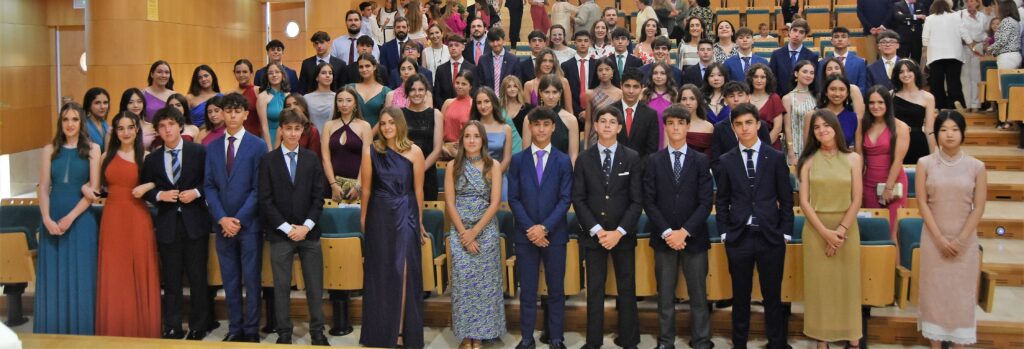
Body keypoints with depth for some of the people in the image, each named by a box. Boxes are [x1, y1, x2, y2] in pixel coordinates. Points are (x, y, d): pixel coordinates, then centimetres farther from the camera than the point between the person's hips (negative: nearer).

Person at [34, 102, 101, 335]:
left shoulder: (92, 149, 3)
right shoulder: (49, 150, 9)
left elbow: (94, 189, -3)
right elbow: (43, 188, 4)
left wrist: (71, 217, -11)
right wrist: (47, 219, -10)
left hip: (81, 219, -2)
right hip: (52, 220, 2)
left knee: (80, 278, 0)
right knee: (52, 277, 3)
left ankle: (81, 332, 9)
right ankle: (53, 333, 12)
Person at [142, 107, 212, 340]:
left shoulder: (199, 152, -1)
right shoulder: (152, 159, 6)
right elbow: (146, 190, 9)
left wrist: (196, 192, -14)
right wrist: (160, 195, -10)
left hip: (195, 222, -2)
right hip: (167, 224, 2)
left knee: (197, 277, 5)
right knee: (171, 280, 8)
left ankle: (198, 327, 17)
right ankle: (172, 327, 17)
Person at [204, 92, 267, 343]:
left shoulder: (257, 146, -2)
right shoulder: (212, 147, 10)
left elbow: (259, 188, -7)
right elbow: (209, 186, 5)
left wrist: (239, 219, -13)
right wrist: (222, 218, -8)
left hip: (248, 223, -3)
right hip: (222, 224, 3)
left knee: (251, 279, 3)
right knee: (230, 280, 9)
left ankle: (251, 330, 11)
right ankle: (235, 328, 18)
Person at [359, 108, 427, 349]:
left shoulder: (414, 152, -3)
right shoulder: (371, 151, 0)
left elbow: (418, 190, 2)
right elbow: (366, 188, 3)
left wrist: (419, 221, 7)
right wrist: (363, 218, 8)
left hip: (405, 214, -1)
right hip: (379, 215, 1)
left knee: (403, 271, -2)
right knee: (380, 272, 9)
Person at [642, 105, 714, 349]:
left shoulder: (701, 161, 3)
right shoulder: (654, 161, 4)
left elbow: (705, 203, -3)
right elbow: (648, 201, -1)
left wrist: (684, 231, -13)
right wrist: (667, 232, -11)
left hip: (694, 237, 0)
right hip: (663, 238, 1)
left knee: (698, 294, 4)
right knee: (665, 295, 7)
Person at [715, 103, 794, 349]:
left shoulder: (776, 158, 3)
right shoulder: (726, 161, 5)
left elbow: (786, 199, 4)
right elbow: (722, 201, 8)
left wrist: (785, 232, -1)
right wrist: (724, 232, 1)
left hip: (770, 237, -1)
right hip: (739, 237, 1)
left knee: (773, 296, 5)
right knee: (740, 297, 9)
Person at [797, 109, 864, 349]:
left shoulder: (853, 159, 1)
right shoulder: (808, 161, 1)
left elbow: (856, 200, -2)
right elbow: (804, 201, -4)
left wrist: (840, 231, -12)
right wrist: (825, 232, -13)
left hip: (847, 228, 0)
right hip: (816, 229, 0)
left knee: (848, 283, 5)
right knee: (819, 284, 3)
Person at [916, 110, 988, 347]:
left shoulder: (976, 166, -2)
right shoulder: (925, 164, -2)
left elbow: (979, 208, -3)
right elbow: (922, 203, -5)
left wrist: (960, 239, -10)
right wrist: (940, 238, -11)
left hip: (965, 239, 0)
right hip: (934, 238, 0)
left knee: (962, 291, 3)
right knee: (934, 288, 4)